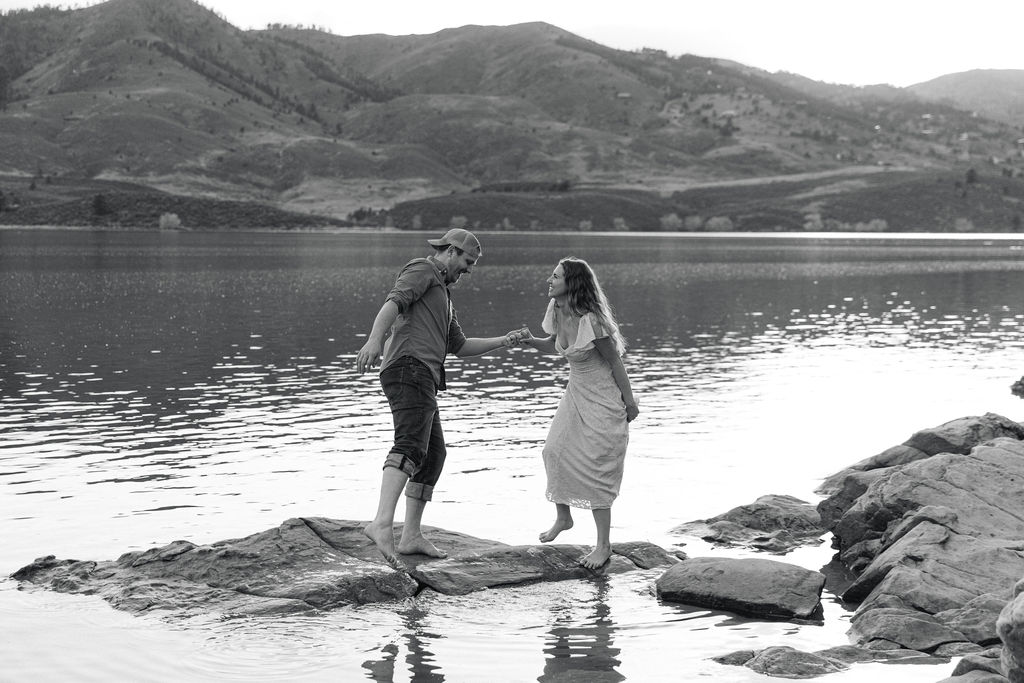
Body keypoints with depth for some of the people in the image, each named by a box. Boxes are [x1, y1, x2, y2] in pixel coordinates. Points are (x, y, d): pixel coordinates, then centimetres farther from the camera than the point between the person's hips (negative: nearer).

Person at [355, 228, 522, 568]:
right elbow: (393, 302, -16)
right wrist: (375, 338, -34)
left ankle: (412, 535, 20)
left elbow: (460, 346, 34)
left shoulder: (442, 294, 34)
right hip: (410, 367, -11)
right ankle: (383, 524, -41)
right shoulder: (421, 269, 4)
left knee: (433, 454, 15)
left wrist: (503, 341, 25)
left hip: (423, 379, 11)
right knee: (411, 446, -25)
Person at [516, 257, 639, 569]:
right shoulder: (557, 312, -3)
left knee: (593, 467, -7)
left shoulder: (591, 322, -27)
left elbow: (615, 363, -17)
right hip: (576, 392, 8)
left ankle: (604, 546, 2)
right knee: (555, 450, 4)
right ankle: (562, 517, 28)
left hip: (603, 397, -8)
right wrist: (531, 340, -3)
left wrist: (630, 403, -8)